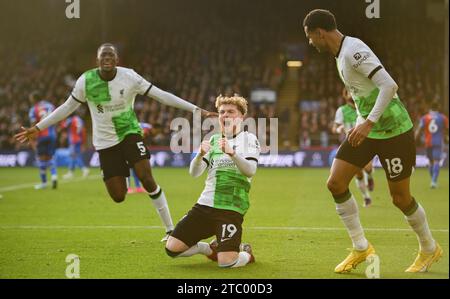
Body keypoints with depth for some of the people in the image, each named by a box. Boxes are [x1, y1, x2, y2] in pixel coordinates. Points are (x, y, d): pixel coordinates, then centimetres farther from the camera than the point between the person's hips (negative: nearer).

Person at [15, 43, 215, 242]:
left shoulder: (129, 77, -12)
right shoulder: (86, 81, -9)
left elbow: (161, 95, -11)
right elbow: (67, 108, 4)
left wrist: (196, 110, -15)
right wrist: (38, 128, 4)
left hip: (130, 133, -1)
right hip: (105, 142, 1)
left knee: (146, 178, -21)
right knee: (118, 196, -4)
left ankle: (170, 229, -9)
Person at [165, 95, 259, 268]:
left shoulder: (249, 139, 3)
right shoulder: (213, 140, 16)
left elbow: (251, 170, -15)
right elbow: (194, 173, 5)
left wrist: (231, 153, -31)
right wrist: (200, 154, -16)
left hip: (231, 208, -5)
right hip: (205, 204, 5)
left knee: (226, 262, -20)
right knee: (172, 248, -5)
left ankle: (246, 254, 16)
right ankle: (211, 249, 22)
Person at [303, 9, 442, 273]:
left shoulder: (353, 51, -21)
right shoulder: (341, 54, 8)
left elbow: (389, 85, -29)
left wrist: (368, 123, -30)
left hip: (393, 130, -9)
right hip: (368, 129, 9)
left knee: (400, 197, 2)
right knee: (335, 183, -2)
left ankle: (430, 250, 25)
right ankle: (361, 248, 8)